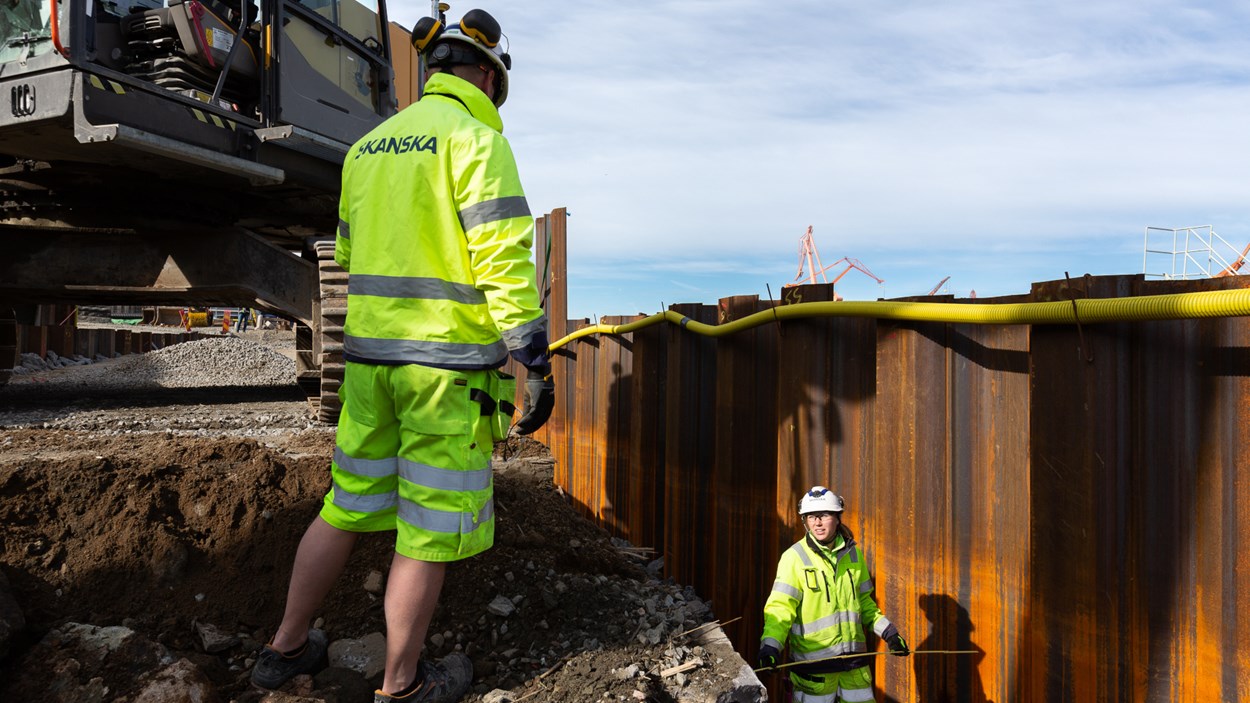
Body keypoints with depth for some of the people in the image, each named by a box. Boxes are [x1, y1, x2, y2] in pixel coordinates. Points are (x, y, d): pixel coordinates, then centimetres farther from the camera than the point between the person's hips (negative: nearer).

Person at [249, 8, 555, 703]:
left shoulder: (369, 146, 14)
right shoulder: (476, 139, -10)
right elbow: (505, 261, -18)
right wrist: (537, 368, -14)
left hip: (372, 355, 7)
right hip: (452, 365, -7)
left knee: (349, 505, 21)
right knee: (431, 529, 6)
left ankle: (287, 646, 35)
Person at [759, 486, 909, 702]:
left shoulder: (853, 554, 6)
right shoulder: (794, 557, -10)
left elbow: (863, 601, 17)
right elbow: (780, 607, -15)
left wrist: (888, 632, 11)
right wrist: (770, 646, -27)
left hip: (854, 660, 4)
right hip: (813, 661, -4)